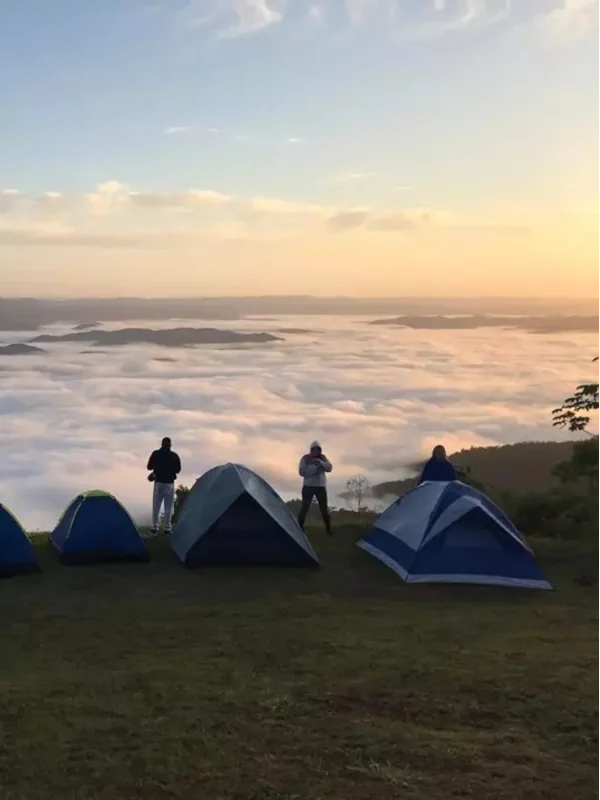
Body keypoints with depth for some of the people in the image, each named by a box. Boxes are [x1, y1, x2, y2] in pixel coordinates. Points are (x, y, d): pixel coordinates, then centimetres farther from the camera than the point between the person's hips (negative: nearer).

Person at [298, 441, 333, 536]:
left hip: (321, 486, 3)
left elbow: (329, 468, -10)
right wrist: (313, 467, -24)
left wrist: (320, 463, -26)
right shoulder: (305, 458, -6)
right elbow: (302, 472, -16)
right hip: (308, 486, -3)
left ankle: (328, 529, 16)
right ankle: (299, 527, -4)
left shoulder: (323, 458, 4)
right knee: (304, 507, -8)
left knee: (324, 508, 5)